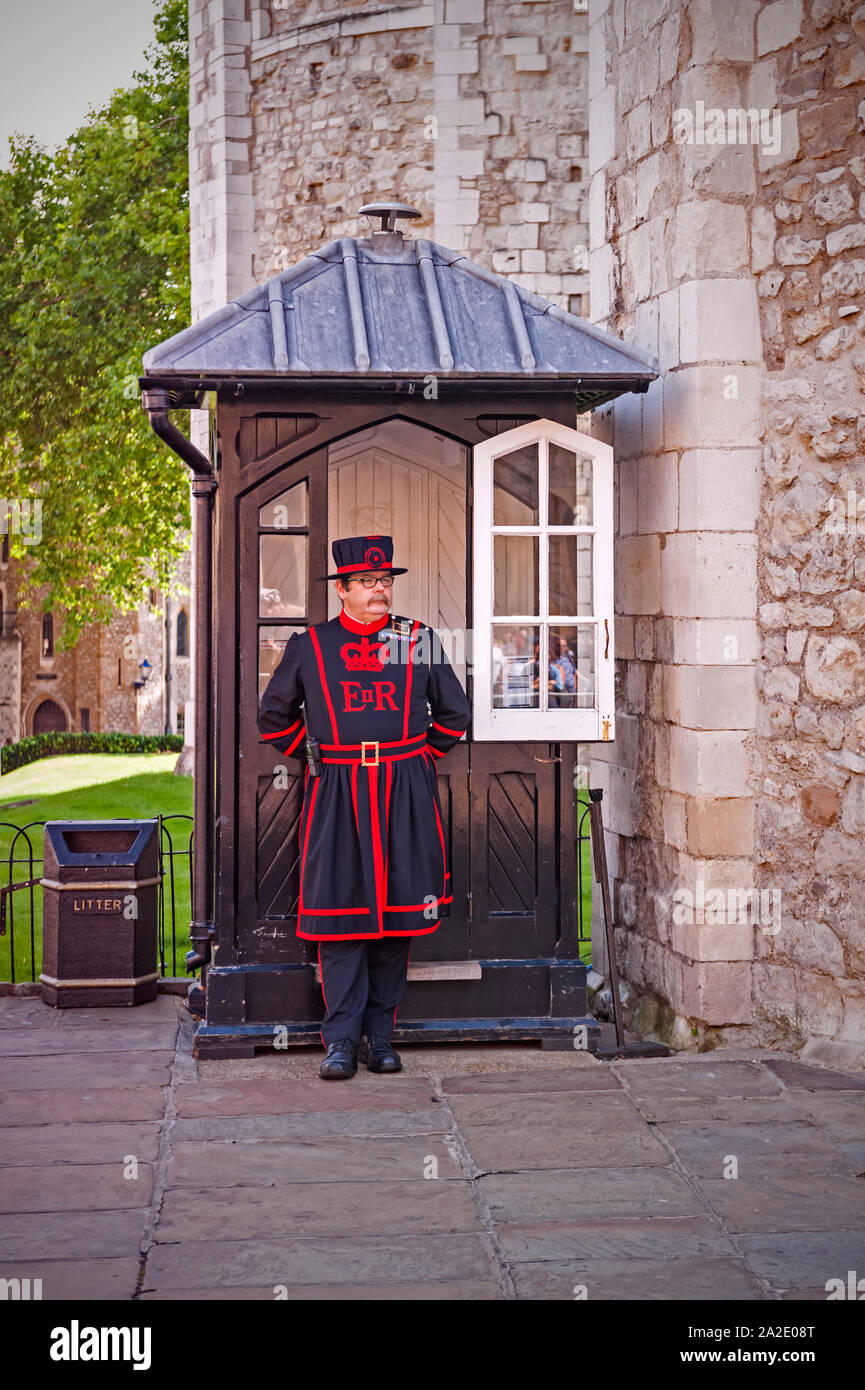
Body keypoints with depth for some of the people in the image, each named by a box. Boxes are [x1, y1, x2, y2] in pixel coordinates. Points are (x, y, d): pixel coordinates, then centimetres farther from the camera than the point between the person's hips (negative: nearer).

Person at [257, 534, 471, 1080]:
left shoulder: (421, 641, 6)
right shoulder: (309, 645, 4)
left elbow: (454, 713, 16)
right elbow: (274, 716, 15)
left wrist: (420, 758, 12)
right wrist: (316, 759, 12)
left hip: (405, 792, 1)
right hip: (336, 795, -1)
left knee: (399, 911, 3)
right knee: (339, 915, -4)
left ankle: (381, 1035, 14)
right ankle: (342, 1040, 3)